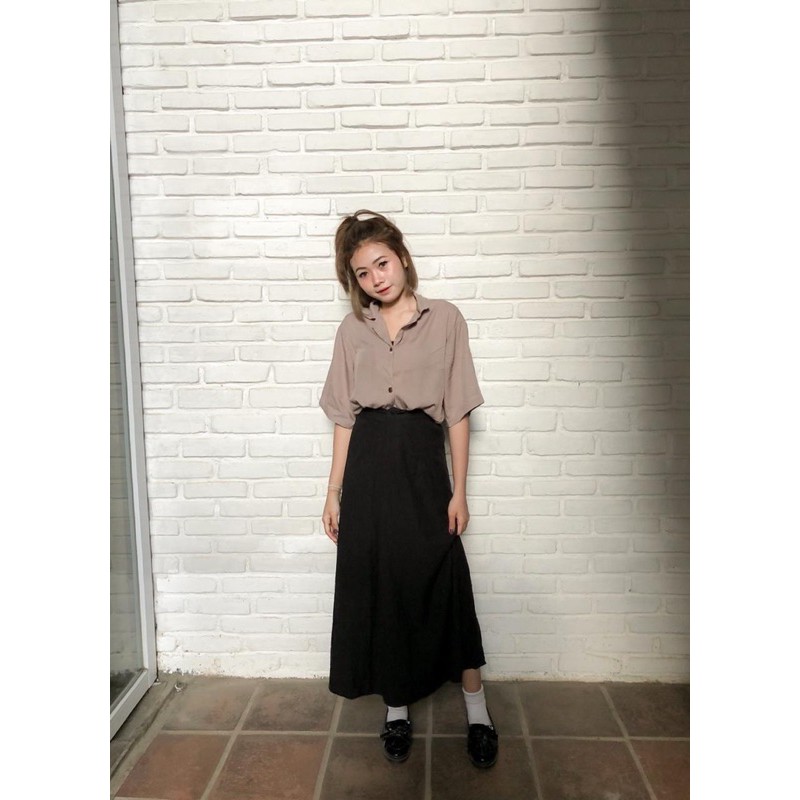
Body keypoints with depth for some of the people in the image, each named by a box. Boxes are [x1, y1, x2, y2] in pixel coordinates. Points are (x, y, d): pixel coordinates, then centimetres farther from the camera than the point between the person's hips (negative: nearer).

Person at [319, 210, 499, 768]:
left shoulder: (444, 319, 0)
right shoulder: (353, 330, 7)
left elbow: (458, 412, -1)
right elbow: (344, 417, 7)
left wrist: (459, 490, -3)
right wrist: (334, 493, 6)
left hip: (422, 461, -2)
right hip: (369, 465, 3)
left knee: (445, 587, 4)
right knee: (379, 588, 9)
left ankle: (478, 713, 24)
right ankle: (397, 710, 29)